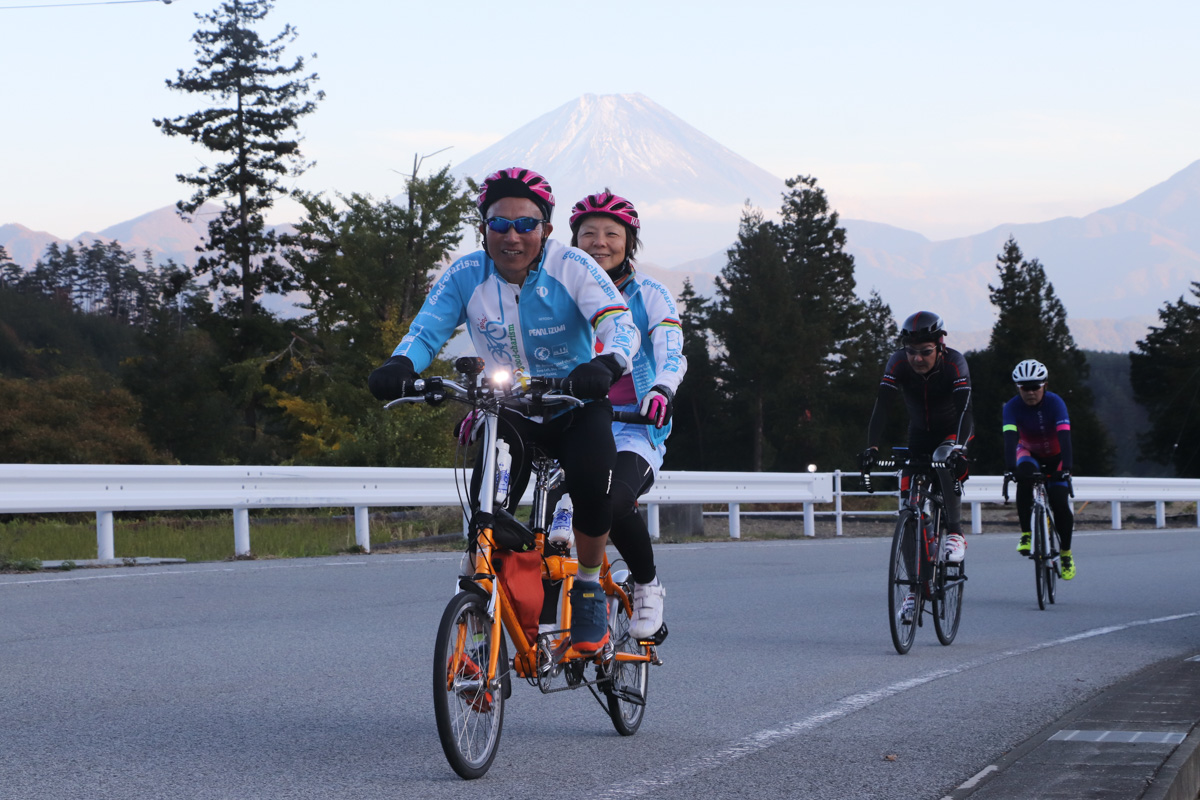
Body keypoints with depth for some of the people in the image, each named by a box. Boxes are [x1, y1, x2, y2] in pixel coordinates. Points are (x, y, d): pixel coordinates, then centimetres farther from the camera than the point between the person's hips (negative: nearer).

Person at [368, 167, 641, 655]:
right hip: (509, 412, 2)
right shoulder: (466, 277, -11)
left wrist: (605, 366, -51)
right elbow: (425, 333, -15)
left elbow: (621, 326, -28)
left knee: (593, 487, -28)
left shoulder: (571, 267, -17)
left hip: (575, 406, -2)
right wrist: (399, 367, -40)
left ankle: (589, 589, -2)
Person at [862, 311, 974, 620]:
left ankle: (955, 534, -32)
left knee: (945, 460, -39)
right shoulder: (899, 363, -21)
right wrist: (872, 447, -42)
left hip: (953, 430, -3)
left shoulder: (954, 363, -28)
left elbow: (964, 409, -38)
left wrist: (959, 448, -53)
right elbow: (882, 407, -28)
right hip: (920, 434, 3)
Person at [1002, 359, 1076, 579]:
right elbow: (1010, 439, -36)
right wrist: (1010, 469, -53)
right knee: (1024, 477, -35)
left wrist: (1066, 469, -50)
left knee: (1060, 504, -18)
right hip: (1030, 453, 0)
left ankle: (1066, 552, 5)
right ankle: (1026, 533, -28)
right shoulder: (1013, 407, -24)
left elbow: (1064, 437, -36)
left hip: (1055, 456, 0)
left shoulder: (1055, 403, -26)